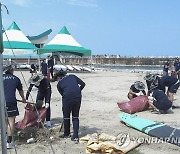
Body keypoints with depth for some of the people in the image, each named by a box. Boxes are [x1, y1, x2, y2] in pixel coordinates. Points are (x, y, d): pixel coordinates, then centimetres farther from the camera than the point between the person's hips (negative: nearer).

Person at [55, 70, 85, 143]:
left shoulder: (59, 84, 15)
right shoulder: (72, 76, 19)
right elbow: (82, 84, 11)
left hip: (67, 98, -2)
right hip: (78, 97, 2)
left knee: (66, 116, 18)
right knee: (75, 117, 14)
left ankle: (67, 134, 35)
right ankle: (75, 136, 10)